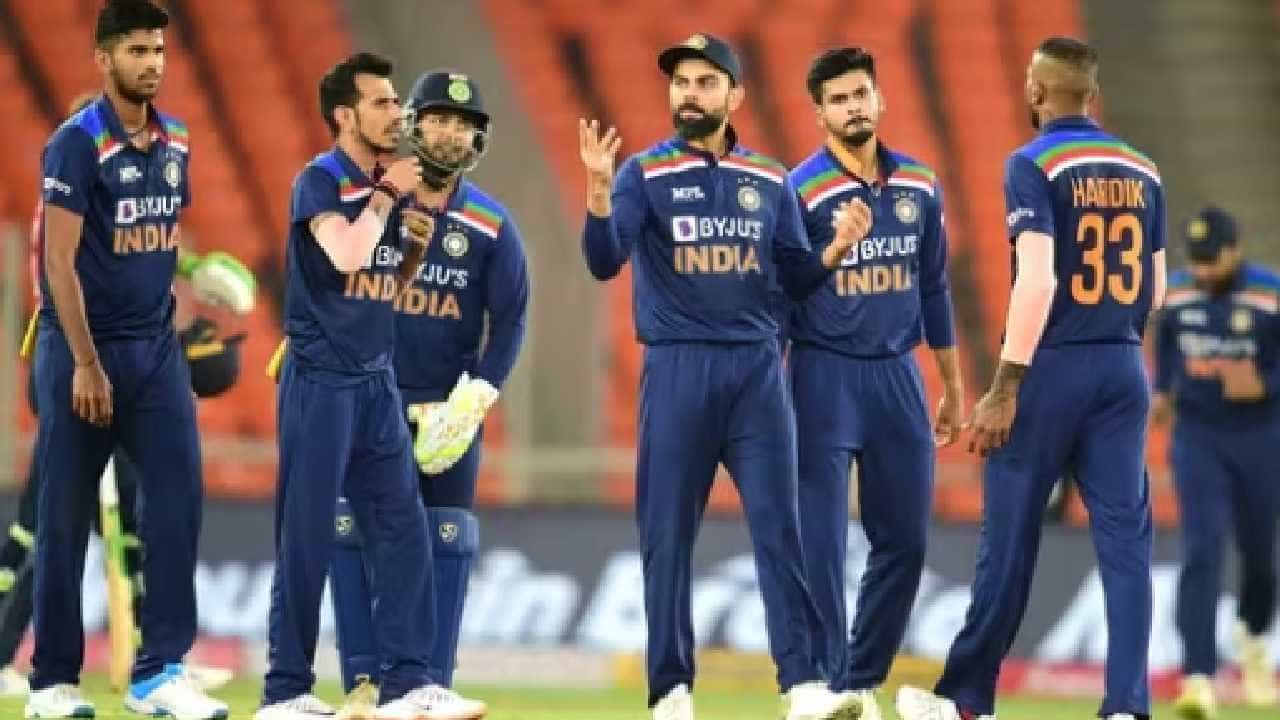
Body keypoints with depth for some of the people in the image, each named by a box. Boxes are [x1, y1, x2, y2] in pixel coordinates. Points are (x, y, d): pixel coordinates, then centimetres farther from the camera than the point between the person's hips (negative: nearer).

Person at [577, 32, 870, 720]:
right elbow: (605, 262, -13)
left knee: (779, 525, -6)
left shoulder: (770, 180, 10)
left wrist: (837, 248, -8)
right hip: (677, 371, -2)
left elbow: (797, 278, 13)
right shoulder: (644, 174, 0)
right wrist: (598, 185, -30)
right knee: (667, 532, 1)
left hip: (757, 369, 2)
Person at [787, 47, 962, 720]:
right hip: (825, 379, -5)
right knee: (821, 545, -5)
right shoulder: (801, 191, -8)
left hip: (897, 377, 5)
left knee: (903, 543, 6)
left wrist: (953, 390, 17)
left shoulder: (919, 185, 8)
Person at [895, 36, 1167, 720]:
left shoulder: (1035, 165, -10)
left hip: (1052, 364, -5)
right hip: (1124, 369, 5)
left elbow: (1036, 282, -19)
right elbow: (1155, 287, 14)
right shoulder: (1141, 171, 9)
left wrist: (1005, 387, -18)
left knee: (1010, 535, 4)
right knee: (1124, 534, 2)